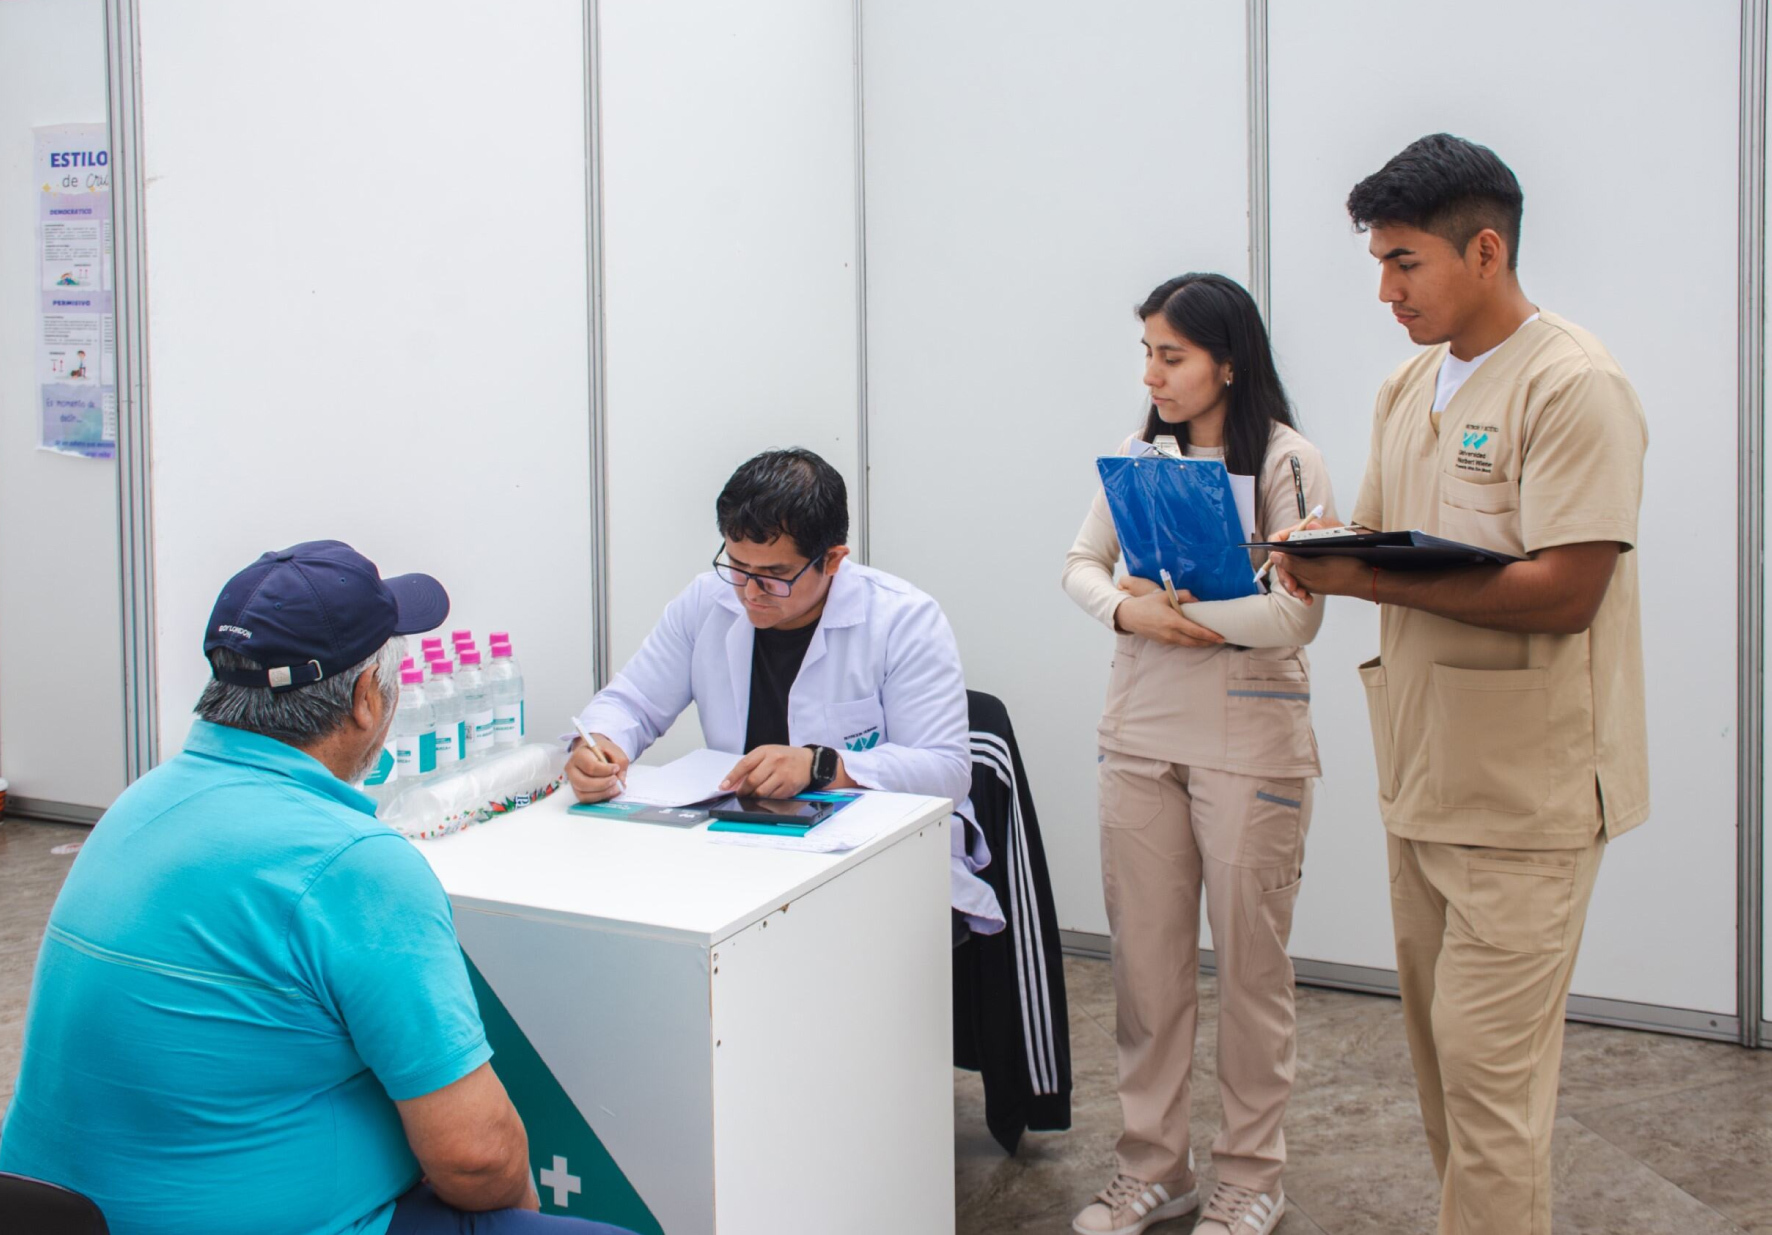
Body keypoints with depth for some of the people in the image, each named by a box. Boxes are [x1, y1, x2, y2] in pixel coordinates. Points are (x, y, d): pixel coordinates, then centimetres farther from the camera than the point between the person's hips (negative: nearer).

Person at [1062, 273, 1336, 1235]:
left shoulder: (1286, 461, -9)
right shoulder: (1139, 455, 7)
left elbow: (1298, 615, -15)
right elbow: (1080, 564, 9)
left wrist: (1183, 616, -20)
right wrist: (1127, 610, -11)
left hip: (1248, 742, -5)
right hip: (1140, 735, 5)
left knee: (1249, 964, 5)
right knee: (1144, 960, 9)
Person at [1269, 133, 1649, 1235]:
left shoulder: (1573, 388, -12)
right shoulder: (1410, 391, 14)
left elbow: (1562, 593, -21)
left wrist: (1371, 579, -23)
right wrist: (1319, 559, -3)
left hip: (1527, 791, -8)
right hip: (1425, 773, 8)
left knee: (1487, 1062, -5)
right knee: (1440, 1047, 14)